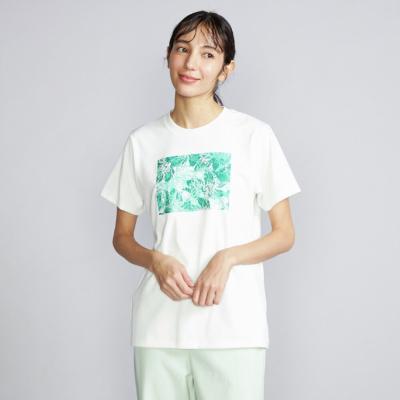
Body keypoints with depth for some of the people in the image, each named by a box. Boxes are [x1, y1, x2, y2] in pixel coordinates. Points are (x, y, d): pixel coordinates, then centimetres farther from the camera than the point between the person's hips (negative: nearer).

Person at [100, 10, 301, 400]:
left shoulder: (255, 135, 0)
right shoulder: (142, 141, 7)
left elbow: (284, 234, 3)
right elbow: (122, 237, 13)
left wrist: (227, 258, -14)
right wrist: (156, 260, -8)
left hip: (234, 326, -2)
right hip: (158, 325, 2)